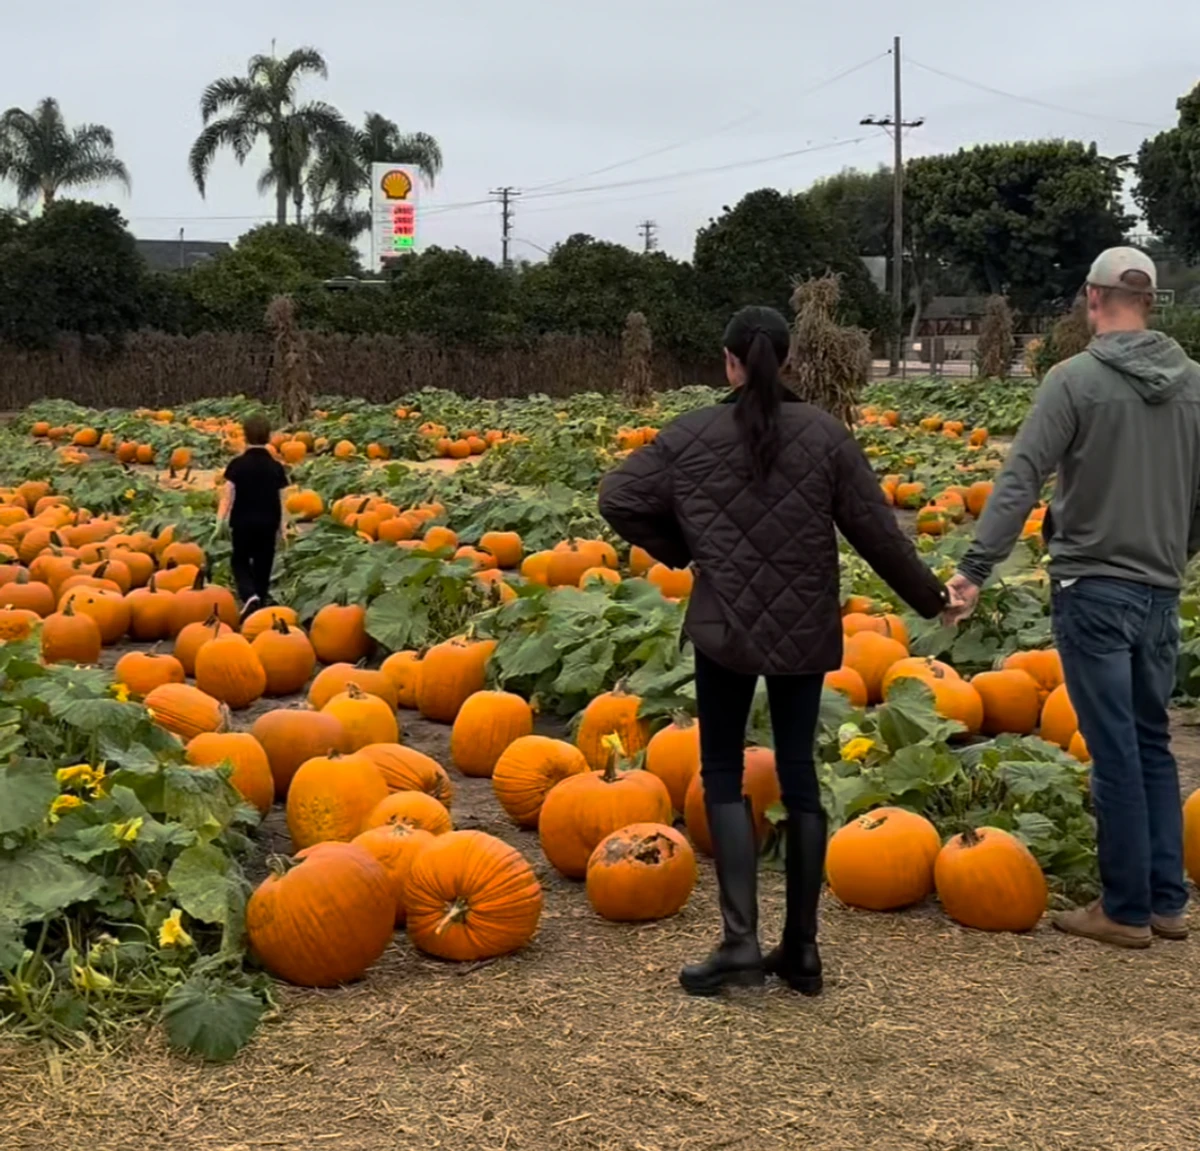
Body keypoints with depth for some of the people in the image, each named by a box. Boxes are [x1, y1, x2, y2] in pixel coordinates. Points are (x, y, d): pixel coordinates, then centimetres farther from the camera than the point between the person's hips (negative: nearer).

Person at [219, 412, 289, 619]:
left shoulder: (237, 465, -8)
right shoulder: (276, 467, -1)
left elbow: (228, 496, -9)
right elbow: (281, 500, 1)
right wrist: (282, 526, 10)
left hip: (243, 522, -2)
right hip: (268, 524, 2)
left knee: (239, 561, 12)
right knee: (263, 566, 13)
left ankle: (249, 595, -13)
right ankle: (260, 599, 15)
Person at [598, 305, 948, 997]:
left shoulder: (692, 435, -3)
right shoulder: (826, 434, -2)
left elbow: (619, 500, -2)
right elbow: (876, 530, -1)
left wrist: (676, 550, 12)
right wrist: (929, 596, 12)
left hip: (725, 627, -2)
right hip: (806, 631, 2)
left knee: (723, 774, 8)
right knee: (799, 774, 10)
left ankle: (741, 941, -4)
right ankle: (802, 949, 15)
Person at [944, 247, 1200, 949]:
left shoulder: (1076, 378, -11)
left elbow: (1021, 482, -16)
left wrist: (976, 569, -16)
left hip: (1094, 588, -5)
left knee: (1116, 751, 0)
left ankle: (1127, 909, 8)